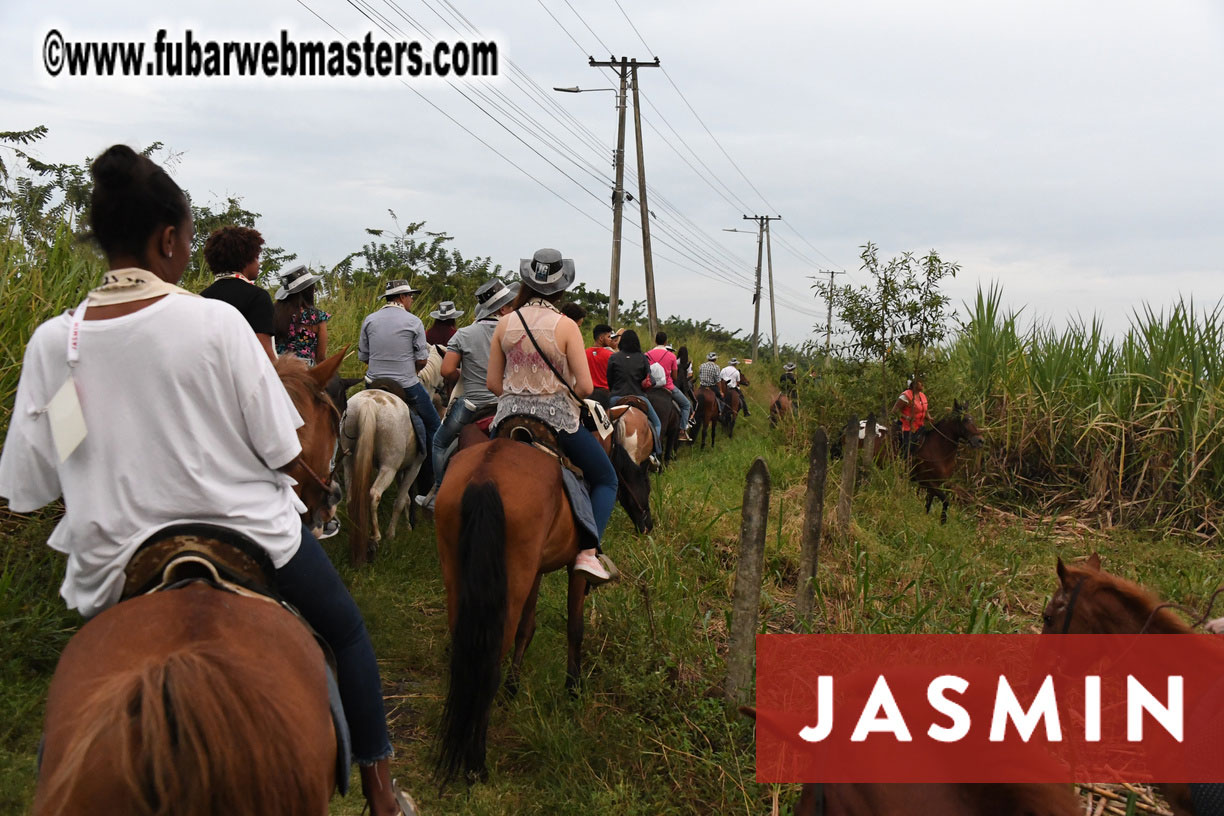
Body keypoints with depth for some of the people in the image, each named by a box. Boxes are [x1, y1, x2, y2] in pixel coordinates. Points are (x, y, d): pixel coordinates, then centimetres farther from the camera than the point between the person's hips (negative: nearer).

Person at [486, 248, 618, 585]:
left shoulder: (505, 324, 0)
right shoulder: (566, 326, -11)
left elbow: (492, 383, 3)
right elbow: (584, 387, -12)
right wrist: (562, 394, 8)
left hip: (510, 417, 4)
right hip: (559, 419, -3)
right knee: (606, 480, 13)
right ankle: (586, 553, -4)